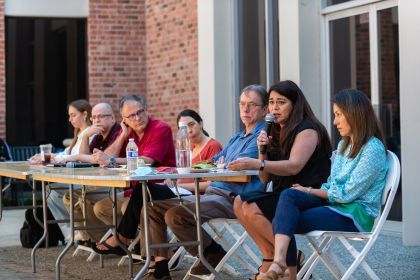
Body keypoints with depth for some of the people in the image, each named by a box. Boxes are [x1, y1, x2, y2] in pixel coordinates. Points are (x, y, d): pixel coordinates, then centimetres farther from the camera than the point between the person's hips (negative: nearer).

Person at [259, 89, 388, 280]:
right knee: (288, 195, -20)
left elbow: (347, 194, -14)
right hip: (335, 204, 8)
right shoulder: (344, 144, 18)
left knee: (284, 222, -20)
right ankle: (279, 261, -35)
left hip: (356, 215, -8)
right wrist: (310, 192, -5)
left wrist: (310, 191, -5)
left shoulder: (373, 149, -13)